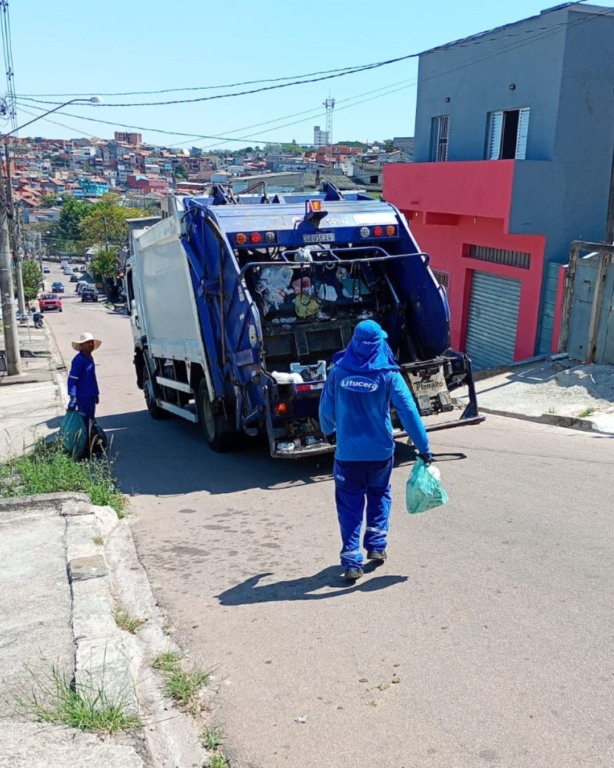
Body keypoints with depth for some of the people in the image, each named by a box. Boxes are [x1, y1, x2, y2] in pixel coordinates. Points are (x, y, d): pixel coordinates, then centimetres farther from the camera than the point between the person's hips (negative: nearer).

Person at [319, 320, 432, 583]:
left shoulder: (338, 371, -5)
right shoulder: (388, 374, -9)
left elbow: (326, 408, 3)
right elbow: (408, 412, -12)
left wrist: (328, 432, 24)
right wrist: (423, 448, -6)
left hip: (347, 452, 0)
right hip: (381, 451, 0)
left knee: (349, 505, 9)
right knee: (379, 496, 25)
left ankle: (351, 561, 4)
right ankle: (376, 545, 24)